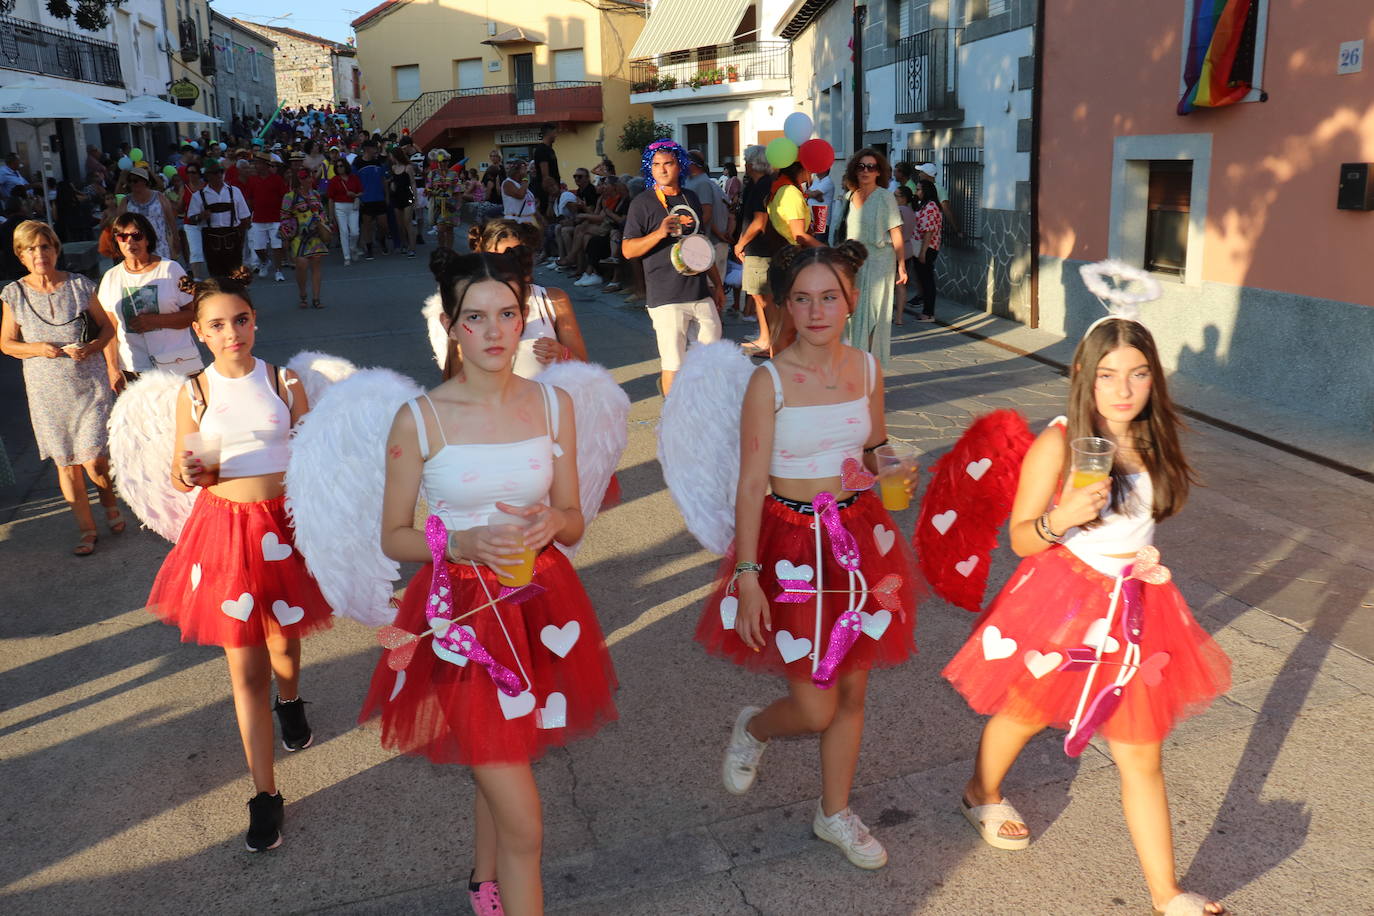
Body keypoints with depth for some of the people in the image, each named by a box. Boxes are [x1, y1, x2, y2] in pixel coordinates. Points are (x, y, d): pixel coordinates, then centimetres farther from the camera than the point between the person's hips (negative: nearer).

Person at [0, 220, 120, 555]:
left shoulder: (80, 286, -1)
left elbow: (107, 327, 7)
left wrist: (91, 348, -13)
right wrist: (38, 348, -13)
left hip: (89, 383, -1)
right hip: (47, 390, 2)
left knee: (95, 461, -6)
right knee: (66, 464, 7)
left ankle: (110, 503, 27)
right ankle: (87, 529, 22)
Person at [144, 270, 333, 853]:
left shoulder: (284, 382, -3)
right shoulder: (193, 393, -2)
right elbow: (181, 477, 4)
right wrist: (189, 472, -19)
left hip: (284, 521, 1)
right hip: (224, 527, 0)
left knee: (283, 638, 19)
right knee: (244, 665, 1)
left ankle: (290, 701, 55)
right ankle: (264, 793, 11)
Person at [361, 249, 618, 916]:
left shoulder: (553, 404, -1)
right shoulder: (418, 420, -11)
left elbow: (573, 520, 6)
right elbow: (393, 538, -3)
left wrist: (551, 523, -17)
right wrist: (462, 542, -21)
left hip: (539, 604, 4)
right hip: (462, 614, -4)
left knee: (501, 772, 24)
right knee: (523, 826, -5)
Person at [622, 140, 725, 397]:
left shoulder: (691, 198, 14)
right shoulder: (643, 203, -4)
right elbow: (628, 250, -10)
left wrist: (717, 283, 23)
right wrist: (660, 233, -24)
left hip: (701, 292, 6)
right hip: (666, 298, -6)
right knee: (673, 362, -5)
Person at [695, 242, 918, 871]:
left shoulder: (866, 370, 1)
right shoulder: (770, 381, -13)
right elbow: (751, 486, -13)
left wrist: (885, 465, -6)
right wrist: (747, 579, -16)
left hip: (859, 534, 5)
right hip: (792, 541, -4)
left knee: (851, 692, 14)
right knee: (815, 709, 0)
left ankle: (835, 813, 36)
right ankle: (754, 728, 36)